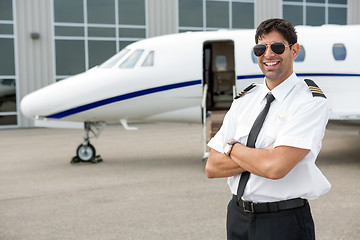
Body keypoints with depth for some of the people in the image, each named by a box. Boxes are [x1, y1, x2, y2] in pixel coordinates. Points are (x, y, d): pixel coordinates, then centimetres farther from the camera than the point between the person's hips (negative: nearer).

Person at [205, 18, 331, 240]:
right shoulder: (244, 101, 4)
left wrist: (232, 147, -8)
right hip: (237, 215, 5)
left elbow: (275, 167, -25)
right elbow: (212, 167, -2)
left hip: (284, 221, -5)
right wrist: (264, 155, -15)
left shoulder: (312, 102, -12)